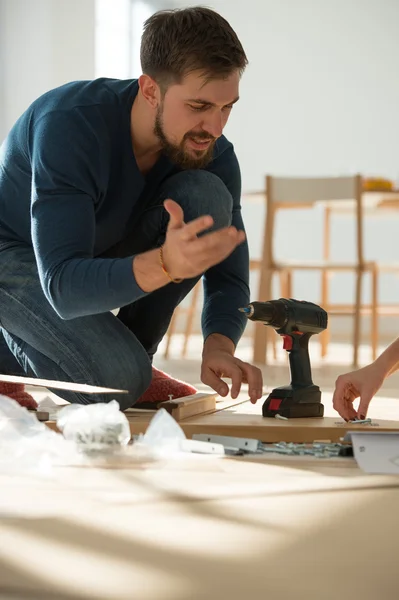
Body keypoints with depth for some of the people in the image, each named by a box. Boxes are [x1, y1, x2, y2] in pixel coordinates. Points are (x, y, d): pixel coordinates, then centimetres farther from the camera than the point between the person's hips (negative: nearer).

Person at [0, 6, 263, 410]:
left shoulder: (211, 152, -18)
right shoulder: (71, 124, -35)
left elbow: (228, 278, -13)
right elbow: (64, 285, -41)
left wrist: (218, 346, -35)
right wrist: (164, 264, -59)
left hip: (102, 251, 6)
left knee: (207, 196, -21)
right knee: (118, 379, -30)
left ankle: (130, 353, -8)